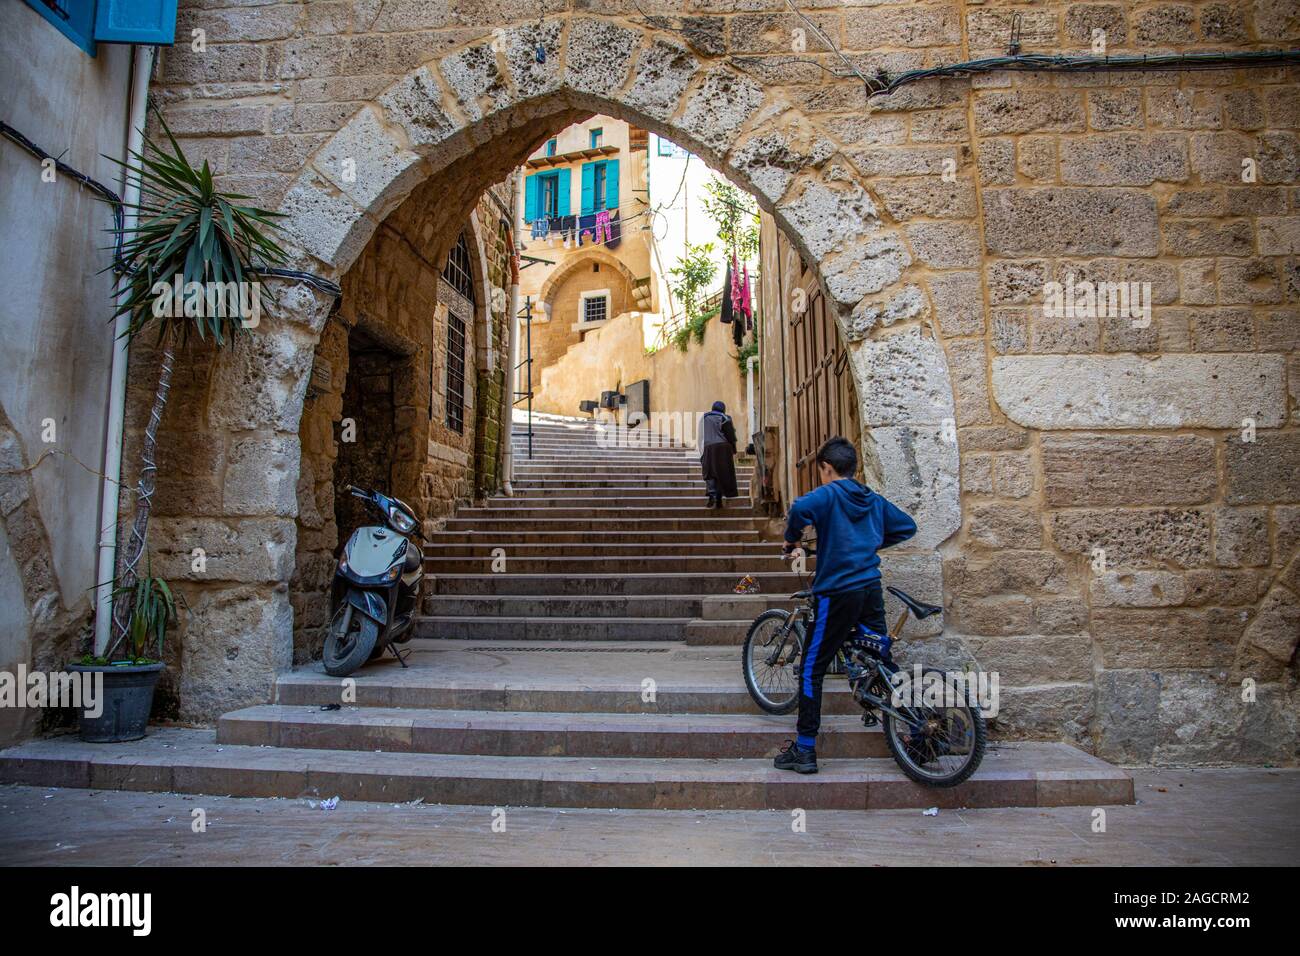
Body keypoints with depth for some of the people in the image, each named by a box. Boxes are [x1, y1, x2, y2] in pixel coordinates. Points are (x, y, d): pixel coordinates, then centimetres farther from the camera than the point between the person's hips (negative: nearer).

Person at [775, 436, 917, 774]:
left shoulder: (828, 494, -8)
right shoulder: (874, 500, 11)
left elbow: (801, 508, -30)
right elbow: (907, 526, 22)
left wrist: (791, 541, -13)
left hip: (838, 593, -6)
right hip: (872, 589, 6)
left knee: (811, 671, 3)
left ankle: (804, 750, 6)